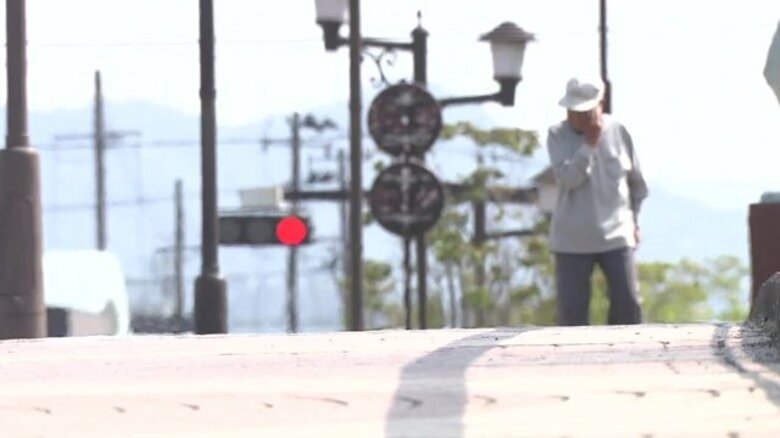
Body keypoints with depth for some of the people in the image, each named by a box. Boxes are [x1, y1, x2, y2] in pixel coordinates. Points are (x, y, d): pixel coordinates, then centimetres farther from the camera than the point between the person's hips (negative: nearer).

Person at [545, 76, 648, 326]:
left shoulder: (617, 132, 0)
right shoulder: (558, 136, -4)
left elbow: (636, 181, 13)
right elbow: (566, 178, -18)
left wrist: (634, 219, 16)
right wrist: (589, 144, -20)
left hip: (616, 237, 1)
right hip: (572, 239, -1)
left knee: (627, 304, 1)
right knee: (571, 310, -1)